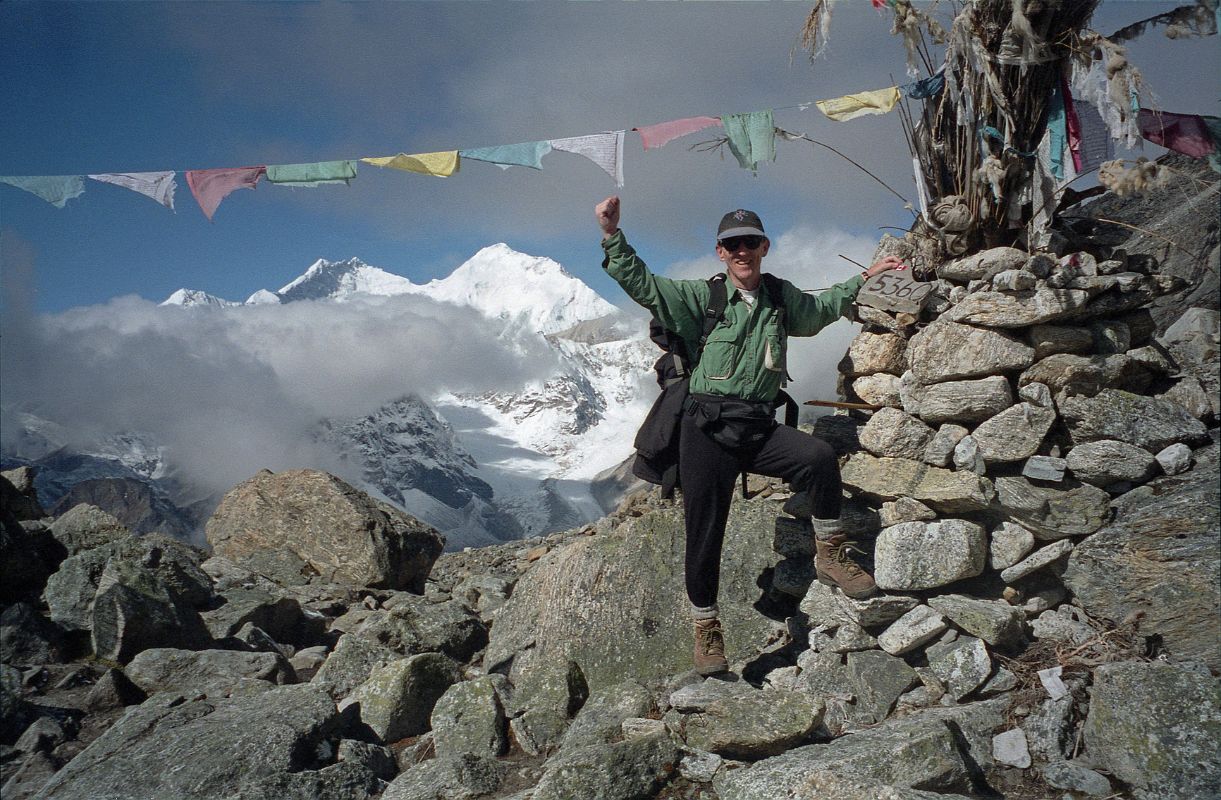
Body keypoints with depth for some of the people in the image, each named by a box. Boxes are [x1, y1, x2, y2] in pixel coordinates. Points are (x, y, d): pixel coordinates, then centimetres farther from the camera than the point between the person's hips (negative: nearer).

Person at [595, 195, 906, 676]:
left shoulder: (781, 299, 13)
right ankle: (706, 628, 15)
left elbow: (822, 307, 34)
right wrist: (612, 236, -17)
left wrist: (865, 277, 34)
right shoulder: (702, 298, 1)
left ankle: (829, 555, -4)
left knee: (820, 457, -25)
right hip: (707, 428, -2)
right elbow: (641, 284, -6)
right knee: (704, 532, -4)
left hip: (760, 429, 3)